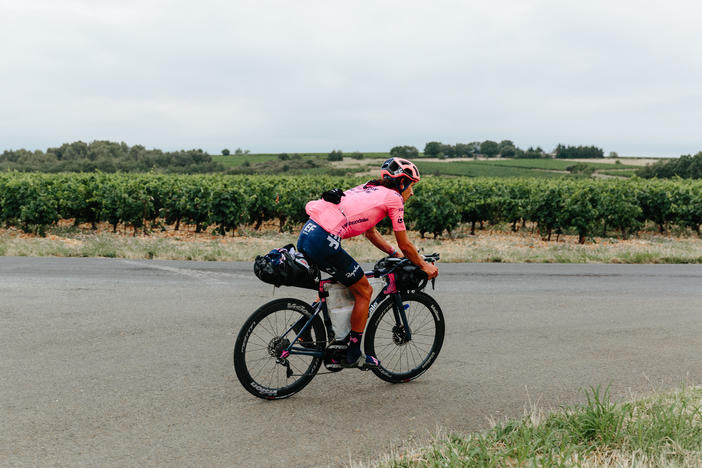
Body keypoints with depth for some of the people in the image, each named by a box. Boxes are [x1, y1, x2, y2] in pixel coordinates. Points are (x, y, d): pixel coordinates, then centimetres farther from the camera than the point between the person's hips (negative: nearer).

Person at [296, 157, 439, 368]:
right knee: (364, 291, 9)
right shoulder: (393, 198, 3)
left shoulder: (369, 189, 26)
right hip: (324, 242, -8)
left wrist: (397, 255, 39)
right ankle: (353, 355, 15)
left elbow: (370, 233, 35)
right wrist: (424, 265, 23)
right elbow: (405, 245, 7)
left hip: (306, 233, 9)